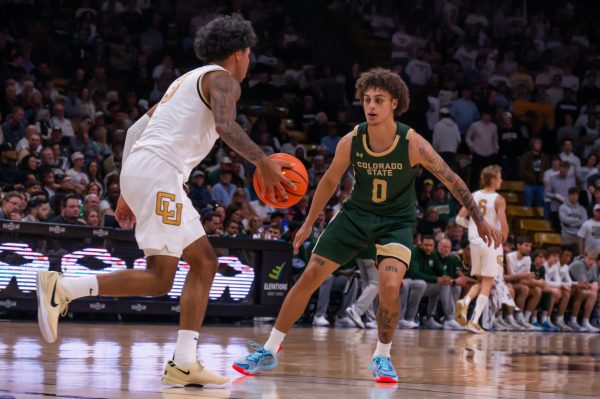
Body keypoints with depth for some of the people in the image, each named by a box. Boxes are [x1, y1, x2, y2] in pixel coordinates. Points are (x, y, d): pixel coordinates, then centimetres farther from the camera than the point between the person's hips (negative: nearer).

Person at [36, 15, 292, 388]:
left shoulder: (188, 81, 29)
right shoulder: (223, 80, 2)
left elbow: (136, 130, 28)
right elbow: (225, 124, -20)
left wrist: (128, 193, 29)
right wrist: (262, 161, -25)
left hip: (139, 170, 10)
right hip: (158, 171, -10)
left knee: (204, 261, 11)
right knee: (158, 280, -12)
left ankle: (184, 364, 5)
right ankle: (61, 287, -19)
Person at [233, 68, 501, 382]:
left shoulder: (413, 144, -22)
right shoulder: (350, 142, -15)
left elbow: (451, 180, -11)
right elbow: (330, 182, 3)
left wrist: (480, 221, -9)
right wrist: (308, 224, 10)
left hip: (397, 220, -3)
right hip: (356, 214, 3)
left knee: (389, 286, -26)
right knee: (309, 278, -3)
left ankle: (382, 357, -1)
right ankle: (269, 352, 8)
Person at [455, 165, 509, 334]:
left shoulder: (474, 196, 6)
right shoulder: (498, 200, -9)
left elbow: (460, 218, 5)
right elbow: (503, 224, -16)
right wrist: (504, 238, 3)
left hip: (475, 242, 5)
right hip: (491, 243, -5)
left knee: (481, 281, 19)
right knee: (487, 284, 1)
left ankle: (465, 302, -9)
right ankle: (474, 321, -8)